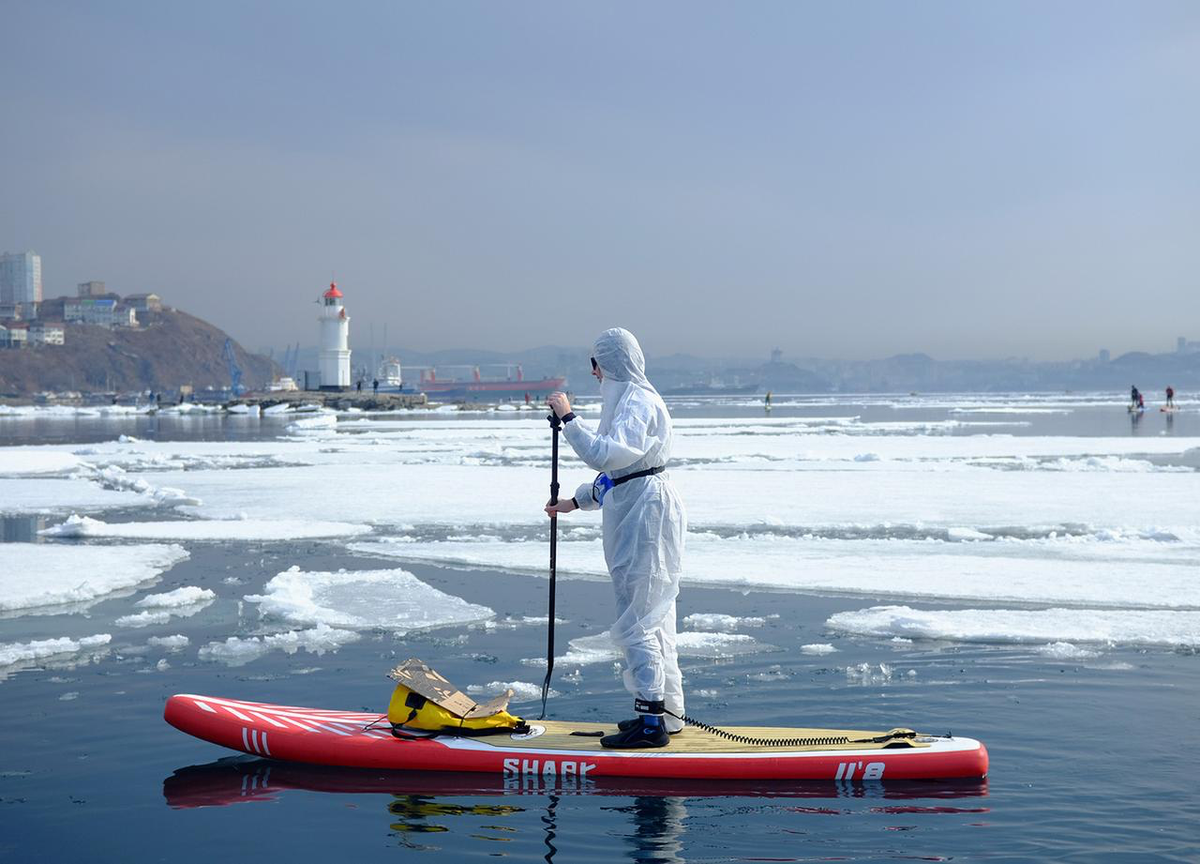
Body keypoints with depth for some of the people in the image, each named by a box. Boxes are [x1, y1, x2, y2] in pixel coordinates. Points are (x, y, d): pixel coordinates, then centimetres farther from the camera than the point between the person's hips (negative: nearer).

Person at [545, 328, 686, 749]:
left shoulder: (639, 403, -15)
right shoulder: (629, 399, 19)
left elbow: (603, 454, -29)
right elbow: (616, 470, 25)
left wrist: (568, 418, -22)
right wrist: (575, 502, 25)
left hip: (645, 513, -11)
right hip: (636, 513, 11)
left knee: (637, 620, -9)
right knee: (651, 616, 14)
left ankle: (652, 723, -7)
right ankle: (665, 712, 22)